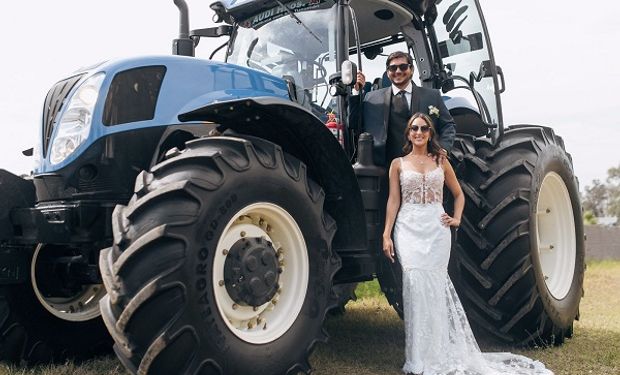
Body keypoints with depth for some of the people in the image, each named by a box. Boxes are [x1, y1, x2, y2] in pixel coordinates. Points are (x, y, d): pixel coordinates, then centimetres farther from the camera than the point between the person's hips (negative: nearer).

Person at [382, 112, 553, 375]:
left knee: (434, 287, -5)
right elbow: (393, 200, 5)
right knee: (415, 284, -11)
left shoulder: (441, 163, 14)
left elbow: (458, 195, 23)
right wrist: (386, 235, -3)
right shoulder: (398, 164, 10)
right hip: (409, 229, -1)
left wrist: (457, 219, 7)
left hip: (437, 229, 1)